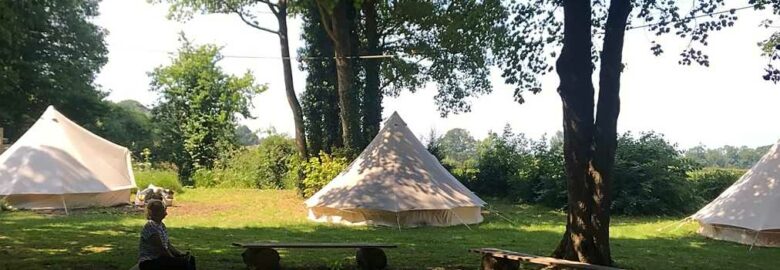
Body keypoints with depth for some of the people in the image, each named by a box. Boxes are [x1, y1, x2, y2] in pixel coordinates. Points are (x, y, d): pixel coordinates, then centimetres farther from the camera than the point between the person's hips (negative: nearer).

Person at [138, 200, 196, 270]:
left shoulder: (161, 225, 12)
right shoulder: (151, 226, -18)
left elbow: (168, 246, 13)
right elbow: (161, 249, -18)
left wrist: (181, 254, 0)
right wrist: (174, 259, -10)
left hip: (159, 258, 9)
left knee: (190, 258, -6)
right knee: (184, 262, -24)